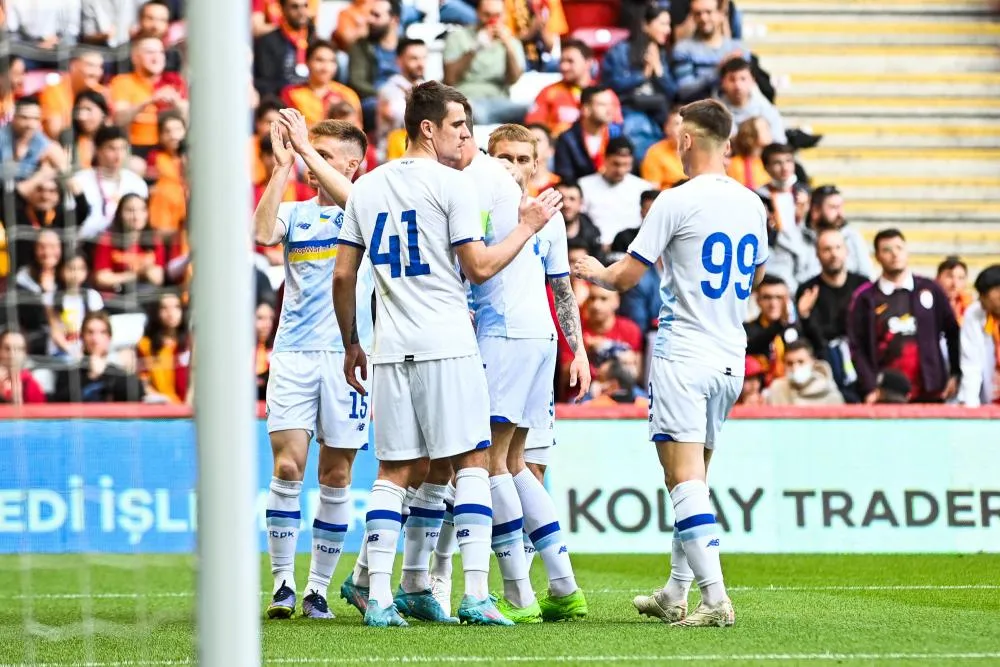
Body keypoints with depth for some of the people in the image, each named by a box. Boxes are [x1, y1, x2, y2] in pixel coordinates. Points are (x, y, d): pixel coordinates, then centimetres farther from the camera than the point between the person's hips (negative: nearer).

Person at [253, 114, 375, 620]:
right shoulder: (294, 212, 13)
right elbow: (263, 233, -9)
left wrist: (305, 148, -20)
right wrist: (283, 166, -12)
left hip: (347, 355, -2)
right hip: (293, 352, 2)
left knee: (336, 476, 2)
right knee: (288, 467, -10)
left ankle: (318, 588, 10)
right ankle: (282, 583, -4)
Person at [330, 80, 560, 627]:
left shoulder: (366, 188, 12)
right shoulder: (452, 185, -6)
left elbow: (342, 276, 12)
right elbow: (479, 268, -8)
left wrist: (351, 344, 22)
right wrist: (528, 227, 5)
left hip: (391, 350, 5)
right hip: (447, 344, -5)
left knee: (394, 472, 8)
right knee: (470, 463, -1)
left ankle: (380, 596, 1)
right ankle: (476, 595, -8)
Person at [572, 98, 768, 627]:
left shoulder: (677, 202, -11)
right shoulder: (752, 205, 9)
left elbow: (626, 277, -7)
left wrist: (594, 271, 15)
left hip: (682, 356, -7)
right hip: (731, 359, 7)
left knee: (685, 480, -8)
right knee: (694, 479, 16)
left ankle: (715, 598, -18)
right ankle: (675, 593, 22)